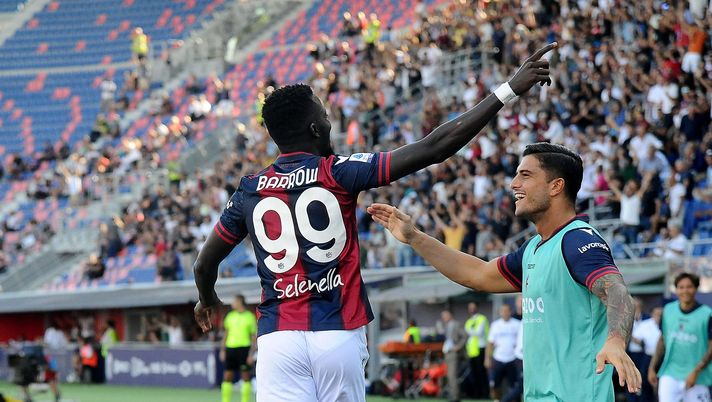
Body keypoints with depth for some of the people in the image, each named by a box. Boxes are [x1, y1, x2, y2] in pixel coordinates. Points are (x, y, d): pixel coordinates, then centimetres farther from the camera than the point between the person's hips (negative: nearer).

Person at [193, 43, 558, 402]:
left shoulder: (248, 193, 8)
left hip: (277, 338, 2)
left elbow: (204, 265, 21)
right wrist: (509, 91, -5)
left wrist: (208, 301, 45)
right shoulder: (339, 173, -2)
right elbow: (434, 148, -7)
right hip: (338, 334, -2)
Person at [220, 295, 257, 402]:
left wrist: (251, 353, -9)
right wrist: (223, 350, 12)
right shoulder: (230, 316, 12)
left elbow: (253, 336, -2)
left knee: (245, 377, -1)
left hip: (244, 348, -4)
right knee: (227, 376, 1)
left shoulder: (250, 316, -1)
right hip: (230, 348, 4)